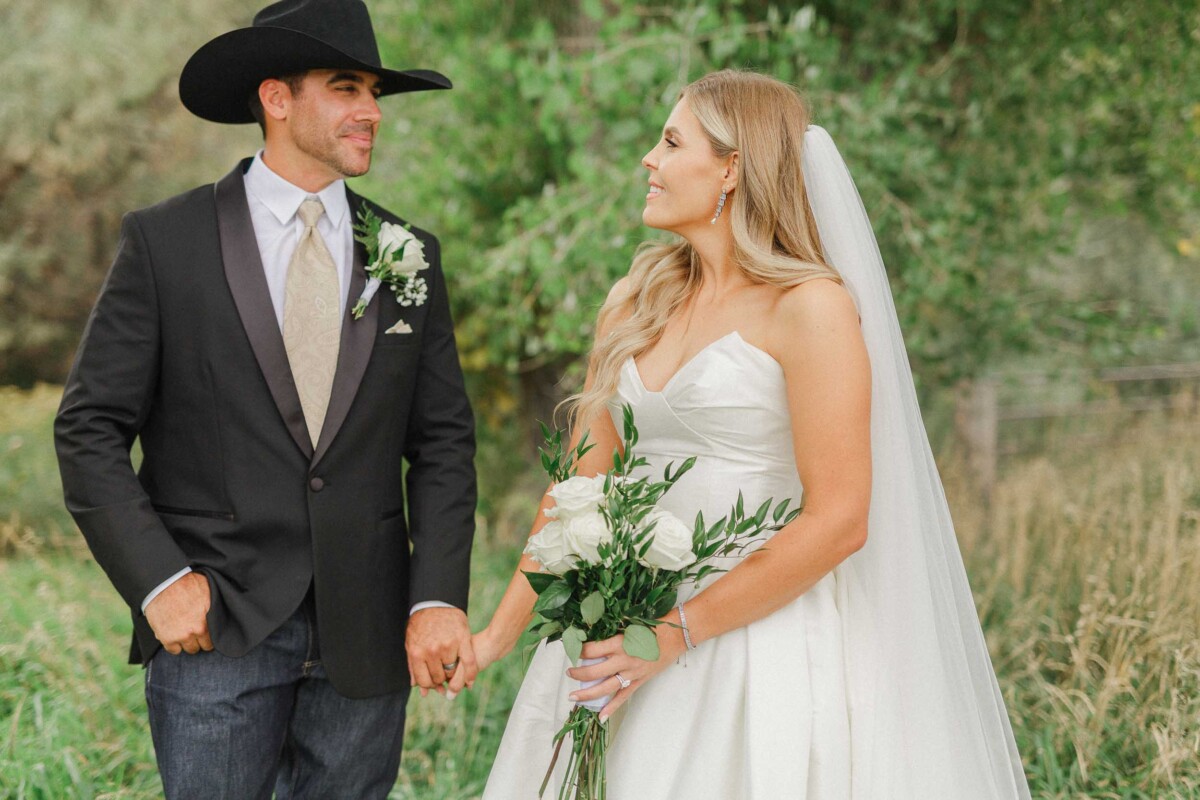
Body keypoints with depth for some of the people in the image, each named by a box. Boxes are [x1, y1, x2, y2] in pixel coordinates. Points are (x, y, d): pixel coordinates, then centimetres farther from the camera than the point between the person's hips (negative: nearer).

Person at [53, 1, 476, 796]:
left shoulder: (410, 255, 8)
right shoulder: (165, 242, -1)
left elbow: (443, 441, 8)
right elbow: (90, 430, -2)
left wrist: (439, 600, -4)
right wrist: (157, 580, -11)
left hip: (366, 636, 3)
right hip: (218, 630, -3)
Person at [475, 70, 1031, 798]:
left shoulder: (811, 307, -10)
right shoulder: (637, 303, 10)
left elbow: (839, 522, -16)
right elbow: (580, 484, 13)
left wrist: (678, 632, -17)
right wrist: (503, 632, 5)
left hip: (762, 641, -6)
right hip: (628, 640, 6)